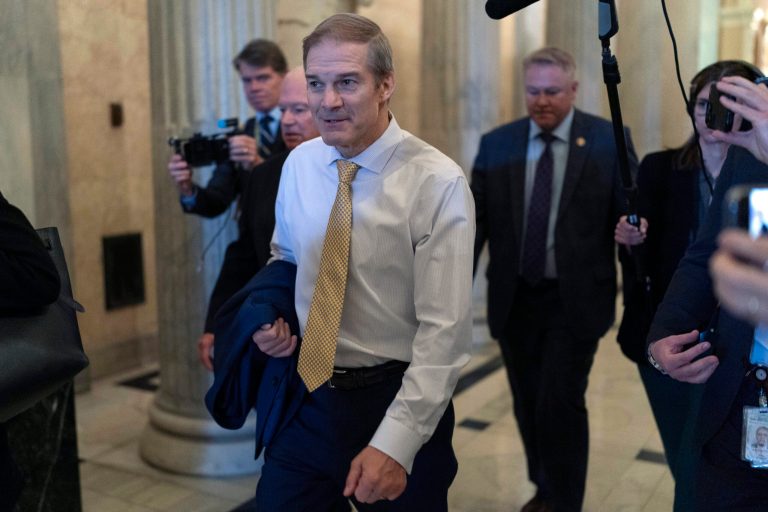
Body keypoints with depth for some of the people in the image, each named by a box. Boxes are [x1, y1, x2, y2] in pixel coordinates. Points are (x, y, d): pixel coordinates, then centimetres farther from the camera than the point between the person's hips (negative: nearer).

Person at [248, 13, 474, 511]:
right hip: (306, 396, 4)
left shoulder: (438, 183, -18)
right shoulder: (299, 164, -1)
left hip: (396, 401, -4)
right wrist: (270, 315, -3)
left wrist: (396, 445, -24)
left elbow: (446, 331, -20)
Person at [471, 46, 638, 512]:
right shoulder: (496, 145, 1)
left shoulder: (609, 140, -5)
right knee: (528, 405, 15)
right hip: (514, 299, 3)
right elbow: (475, 222, 1)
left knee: (560, 404, -6)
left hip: (575, 300, -3)